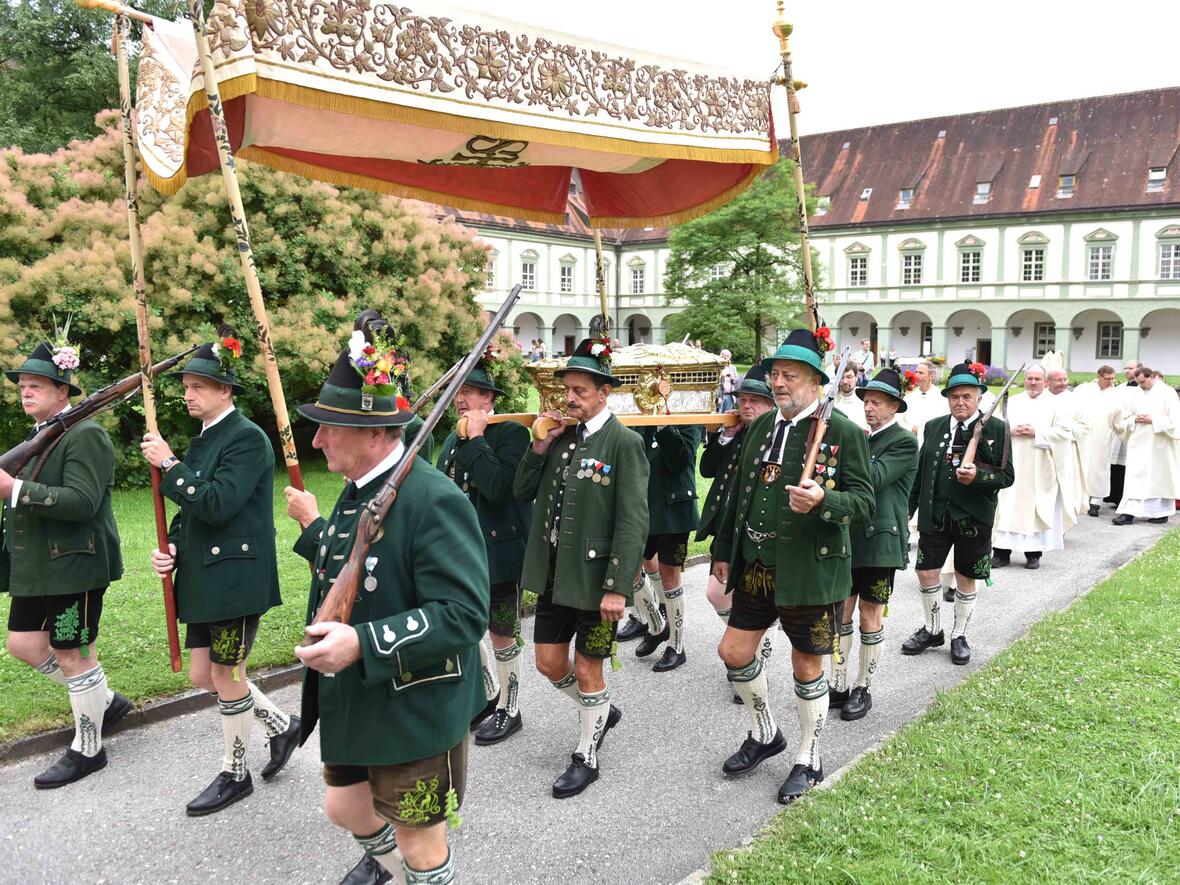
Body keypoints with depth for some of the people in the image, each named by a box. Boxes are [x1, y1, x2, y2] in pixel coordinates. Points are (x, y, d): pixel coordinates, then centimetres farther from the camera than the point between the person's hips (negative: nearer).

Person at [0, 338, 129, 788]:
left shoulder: (85, 435, -14)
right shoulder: (37, 438, 15)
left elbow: (81, 502, -25)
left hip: (74, 566, -9)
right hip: (36, 567, 9)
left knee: (73, 655, 1)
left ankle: (87, 749, 17)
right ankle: (105, 700, 30)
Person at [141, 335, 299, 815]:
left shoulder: (247, 438, -14)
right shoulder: (202, 439, 13)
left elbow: (216, 506, -24)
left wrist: (168, 465, -18)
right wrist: (171, 548, 3)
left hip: (236, 577, -9)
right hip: (203, 579, 9)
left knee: (226, 676, 3)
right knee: (203, 675, 14)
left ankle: (234, 774, 21)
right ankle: (281, 725, 32)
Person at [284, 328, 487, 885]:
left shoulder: (434, 500, -26)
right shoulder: (357, 491, 4)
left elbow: (463, 614, -31)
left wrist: (363, 643, -35)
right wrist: (312, 526, 16)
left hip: (415, 712, -9)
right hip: (349, 703, 9)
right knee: (343, 809, 28)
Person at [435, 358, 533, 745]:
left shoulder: (512, 433, -12)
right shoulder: (453, 440, 11)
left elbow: (497, 487, -27)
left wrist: (476, 438, -21)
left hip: (499, 552, -7)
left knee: (503, 634, 6)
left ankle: (508, 709, 23)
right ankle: (489, 694, 36)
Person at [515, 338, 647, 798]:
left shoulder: (624, 442, -13)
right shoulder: (561, 435, 6)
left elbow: (633, 521, -17)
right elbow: (523, 492, 10)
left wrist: (617, 588, -20)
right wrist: (539, 447, -5)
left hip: (595, 577, -6)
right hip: (554, 572, 6)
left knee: (587, 669, 7)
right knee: (549, 662, 15)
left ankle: (586, 757, 27)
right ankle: (601, 711, 42)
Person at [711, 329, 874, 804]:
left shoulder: (843, 432, -10)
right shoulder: (760, 427, 9)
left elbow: (863, 500, -12)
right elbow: (739, 494, 16)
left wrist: (823, 501, -32)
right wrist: (723, 551, 17)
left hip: (809, 571, -6)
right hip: (756, 567, 6)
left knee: (807, 667, 7)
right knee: (734, 652, 10)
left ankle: (809, 760, 28)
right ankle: (764, 735, 35)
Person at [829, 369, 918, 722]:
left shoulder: (904, 442, -6)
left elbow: (874, 478, -19)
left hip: (878, 539, -6)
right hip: (846, 537, 6)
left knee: (870, 615, 4)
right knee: (840, 612, 9)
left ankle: (862, 689, 17)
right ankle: (838, 686, 20)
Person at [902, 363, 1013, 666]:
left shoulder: (996, 428, -5)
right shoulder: (933, 427, 6)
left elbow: (1007, 476, -6)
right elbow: (921, 472, 11)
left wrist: (978, 476, -24)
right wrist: (908, 509, 9)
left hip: (973, 516, -3)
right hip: (934, 514, 3)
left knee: (965, 578, 9)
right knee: (926, 571, 5)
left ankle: (959, 636, 25)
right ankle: (932, 630, 26)